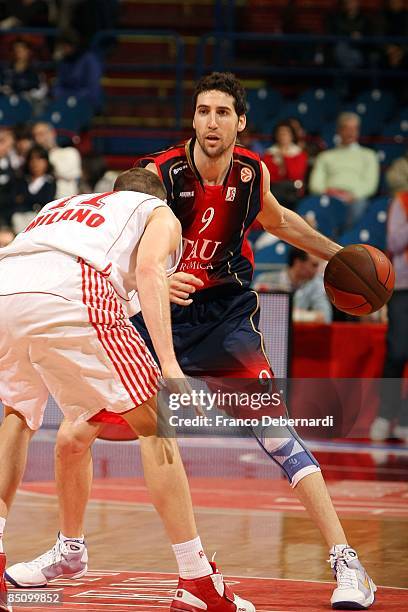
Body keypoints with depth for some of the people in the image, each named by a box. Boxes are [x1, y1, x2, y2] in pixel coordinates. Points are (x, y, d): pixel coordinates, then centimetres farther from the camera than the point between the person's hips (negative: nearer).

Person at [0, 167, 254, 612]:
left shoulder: (60, 206, 43)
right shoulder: (160, 212, 27)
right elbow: (148, 269, 5)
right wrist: (168, 365, -6)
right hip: (67, 296, -5)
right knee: (154, 425, 9)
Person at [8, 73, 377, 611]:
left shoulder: (251, 172, -6)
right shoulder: (159, 175, -17)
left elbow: (277, 220, 19)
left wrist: (337, 254, 24)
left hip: (227, 315, 0)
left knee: (271, 426, -21)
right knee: (72, 438, -1)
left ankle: (347, 563, -18)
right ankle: (69, 550, 25)